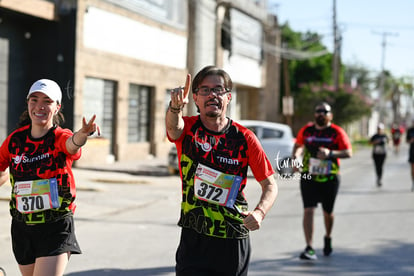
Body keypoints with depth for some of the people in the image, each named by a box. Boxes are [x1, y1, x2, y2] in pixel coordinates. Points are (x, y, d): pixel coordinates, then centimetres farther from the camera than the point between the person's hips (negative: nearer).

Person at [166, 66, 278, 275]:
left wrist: (259, 213, -19)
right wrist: (175, 107, -51)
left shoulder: (244, 138, -3)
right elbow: (173, 126, -28)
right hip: (193, 240, -1)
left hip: (233, 241, 1)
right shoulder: (188, 129, -3)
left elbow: (270, 184, 1)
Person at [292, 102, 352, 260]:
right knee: (308, 210, -13)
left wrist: (330, 153, -23)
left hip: (330, 178, 0)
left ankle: (328, 238, 43)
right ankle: (309, 249, -14)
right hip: (308, 177, 1)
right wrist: (295, 156, 0)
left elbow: (348, 152, -8)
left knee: (328, 212, 14)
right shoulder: (306, 130, 3)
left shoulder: (337, 132, -4)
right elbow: (298, 145, 21)